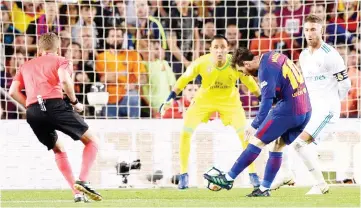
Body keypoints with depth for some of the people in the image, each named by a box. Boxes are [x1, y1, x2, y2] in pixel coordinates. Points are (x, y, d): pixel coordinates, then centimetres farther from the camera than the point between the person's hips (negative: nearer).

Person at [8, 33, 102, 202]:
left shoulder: (26, 66, 29)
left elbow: (13, 91, 14)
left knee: (58, 150, 24)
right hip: (54, 104, -4)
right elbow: (64, 79, -6)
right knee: (91, 141, 8)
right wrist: (74, 102, 4)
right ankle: (82, 181, -13)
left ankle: (77, 192, 12)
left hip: (32, 112, 4)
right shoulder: (61, 61, 17)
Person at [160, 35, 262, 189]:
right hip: (204, 100, 0)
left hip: (229, 100, 0)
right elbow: (184, 80, -16)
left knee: (244, 134, -8)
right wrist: (170, 99, -22)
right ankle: (183, 174, 9)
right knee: (185, 133, -8)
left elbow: (250, 83, -12)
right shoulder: (201, 63, -28)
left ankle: (252, 174, 8)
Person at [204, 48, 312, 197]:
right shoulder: (273, 56, 13)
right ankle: (264, 189, 13)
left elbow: (266, 101, -20)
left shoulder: (265, 70, -13)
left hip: (287, 110, -9)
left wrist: (255, 126, -21)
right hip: (305, 111, 9)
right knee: (278, 146, 15)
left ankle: (228, 179, 1)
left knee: (257, 141, -2)